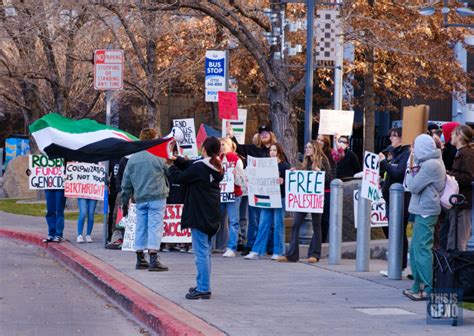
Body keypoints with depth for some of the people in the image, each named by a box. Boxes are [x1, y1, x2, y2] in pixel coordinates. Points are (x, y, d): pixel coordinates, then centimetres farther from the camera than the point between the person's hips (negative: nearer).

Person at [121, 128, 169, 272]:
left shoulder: (132, 159, 8)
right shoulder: (158, 158, -8)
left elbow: (126, 183, 11)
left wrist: (125, 201, 17)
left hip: (140, 199, 5)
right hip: (157, 197, -5)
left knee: (141, 227, 12)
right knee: (155, 227, -5)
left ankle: (140, 259, 16)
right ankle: (153, 259, -10)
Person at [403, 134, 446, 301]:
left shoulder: (430, 165, -16)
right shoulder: (435, 162, 16)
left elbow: (413, 187, -15)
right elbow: (415, 184, 15)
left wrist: (411, 169, -2)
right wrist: (414, 169, 5)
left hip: (425, 213, -11)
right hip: (424, 211, 11)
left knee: (422, 250, -9)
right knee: (415, 249, 15)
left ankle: (429, 289, -8)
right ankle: (418, 286, 21)